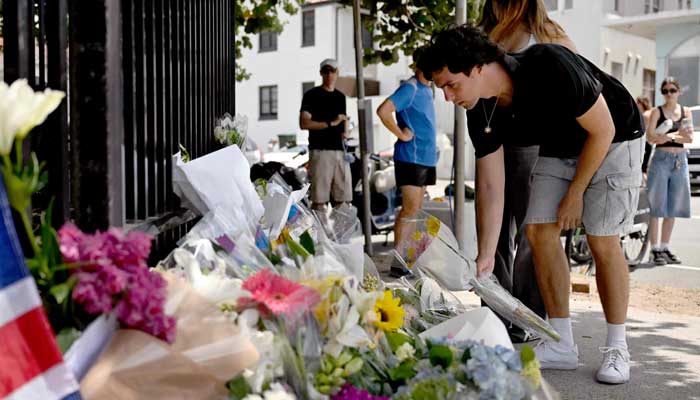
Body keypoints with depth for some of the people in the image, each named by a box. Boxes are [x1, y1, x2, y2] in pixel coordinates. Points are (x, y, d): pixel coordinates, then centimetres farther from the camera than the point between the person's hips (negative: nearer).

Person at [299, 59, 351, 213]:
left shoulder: (340, 96, 20)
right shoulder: (312, 95, 2)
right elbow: (304, 123, -9)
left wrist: (345, 132, 10)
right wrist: (330, 123, -17)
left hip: (340, 151, 6)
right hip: (320, 150, -6)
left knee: (343, 199, 5)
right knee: (319, 199, -8)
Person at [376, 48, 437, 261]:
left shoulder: (427, 89, 15)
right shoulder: (410, 88, -14)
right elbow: (383, 111, -27)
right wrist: (401, 135, -19)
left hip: (426, 157, 9)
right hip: (411, 156, -9)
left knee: (416, 209, 12)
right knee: (410, 208, -11)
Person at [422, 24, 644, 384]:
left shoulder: (549, 68, -35)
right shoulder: (484, 113, -15)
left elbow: (603, 130, -23)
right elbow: (490, 186, -11)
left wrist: (575, 193, -15)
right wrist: (486, 256, -15)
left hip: (613, 142, -6)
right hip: (559, 149, 6)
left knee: (602, 241, -12)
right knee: (539, 231, -4)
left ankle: (617, 348, 3)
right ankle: (561, 345, 5)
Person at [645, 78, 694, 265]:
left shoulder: (686, 112, 10)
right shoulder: (656, 112, 0)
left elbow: (689, 138, 0)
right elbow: (650, 137, -12)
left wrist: (666, 136, -14)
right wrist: (677, 134, -22)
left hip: (680, 160, 4)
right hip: (661, 159, -4)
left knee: (673, 207, 7)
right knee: (657, 206, -5)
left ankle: (665, 248, 16)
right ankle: (655, 249, -2)